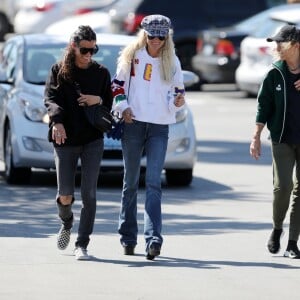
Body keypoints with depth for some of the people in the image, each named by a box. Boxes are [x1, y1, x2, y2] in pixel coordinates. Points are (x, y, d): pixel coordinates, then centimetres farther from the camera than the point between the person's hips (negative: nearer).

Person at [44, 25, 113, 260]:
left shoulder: (101, 73, 9)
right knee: (65, 195, -2)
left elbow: (109, 104, 13)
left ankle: (82, 244, -4)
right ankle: (67, 222, 32)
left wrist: (98, 100, -10)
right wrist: (57, 121, -24)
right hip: (65, 139, -1)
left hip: (93, 139, 1)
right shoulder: (59, 71, 4)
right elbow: (50, 99, -5)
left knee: (89, 193, -8)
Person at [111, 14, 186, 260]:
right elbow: (117, 85, 8)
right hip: (133, 124, 0)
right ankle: (128, 237, 16)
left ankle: (153, 238, -19)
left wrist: (177, 101, -8)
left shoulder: (172, 61, 9)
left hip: (159, 128, 0)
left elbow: (177, 91, 14)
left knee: (154, 183, -11)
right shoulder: (131, 56, 4)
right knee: (131, 182, 7)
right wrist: (123, 106, -8)